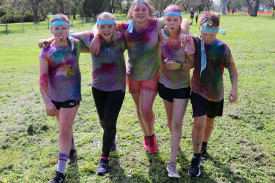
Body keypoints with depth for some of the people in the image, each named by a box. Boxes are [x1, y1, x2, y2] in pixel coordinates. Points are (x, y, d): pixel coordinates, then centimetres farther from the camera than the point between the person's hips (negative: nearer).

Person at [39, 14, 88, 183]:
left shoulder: (76, 44, -6)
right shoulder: (47, 52, -9)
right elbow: (43, 78, -13)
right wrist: (47, 102, -19)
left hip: (71, 95, -2)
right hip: (54, 95, 2)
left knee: (64, 131, -5)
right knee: (66, 126, 21)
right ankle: (72, 150, 49)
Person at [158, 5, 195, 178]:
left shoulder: (187, 39, -15)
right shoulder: (162, 34, -6)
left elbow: (192, 63, -10)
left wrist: (178, 66, -26)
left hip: (182, 86, -3)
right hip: (165, 83, 4)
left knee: (177, 123, -8)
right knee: (170, 120, 18)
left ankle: (172, 162, -4)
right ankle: (175, 143, 45)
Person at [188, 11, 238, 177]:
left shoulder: (222, 48, -13)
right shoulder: (195, 42, -9)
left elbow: (232, 69, -8)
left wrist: (234, 89, -20)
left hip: (216, 93, 1)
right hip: (199, 90, -1)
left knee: (209, 122, 18)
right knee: (199, 123, -13)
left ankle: (204, 146, 45)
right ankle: (196, 158, 4)